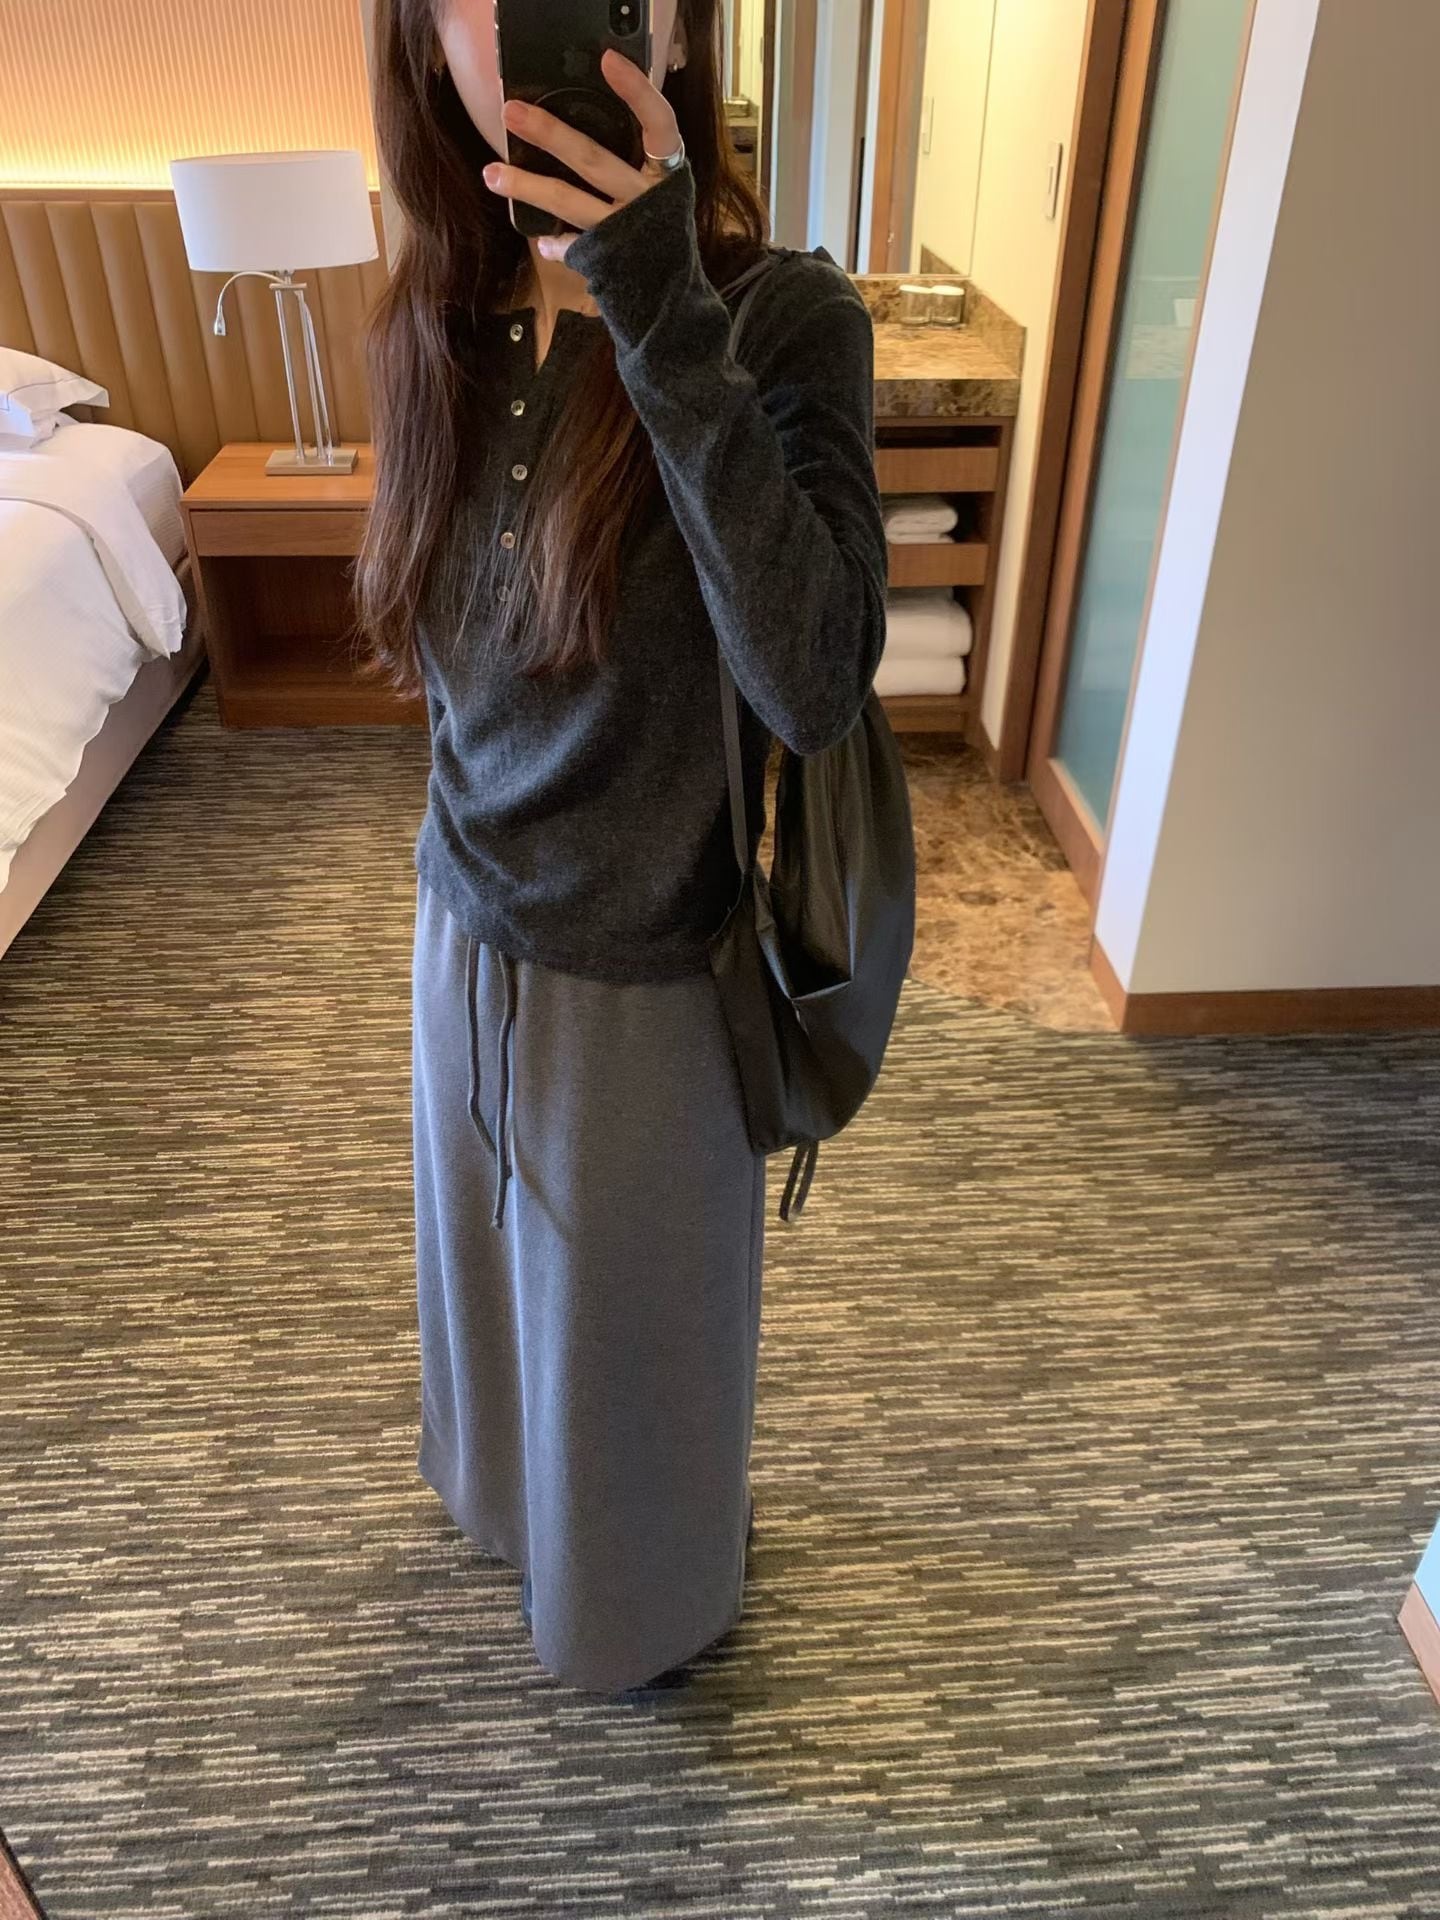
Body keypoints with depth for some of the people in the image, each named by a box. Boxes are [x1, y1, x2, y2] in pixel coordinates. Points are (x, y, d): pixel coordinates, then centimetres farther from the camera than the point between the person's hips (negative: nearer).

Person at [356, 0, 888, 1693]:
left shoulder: (786, 317, -19)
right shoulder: (440, 325, -3)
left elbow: (814, 684, -33)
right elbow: (458, 662, 7)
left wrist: (668, 321, -34)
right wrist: (463, 877, 16)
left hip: (646, 968, -5)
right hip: (469, 934, 5)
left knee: (639, 1302, 19)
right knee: (505, 1254, 28)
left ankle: (657, 1585, 52)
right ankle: (517, 1485, 62)